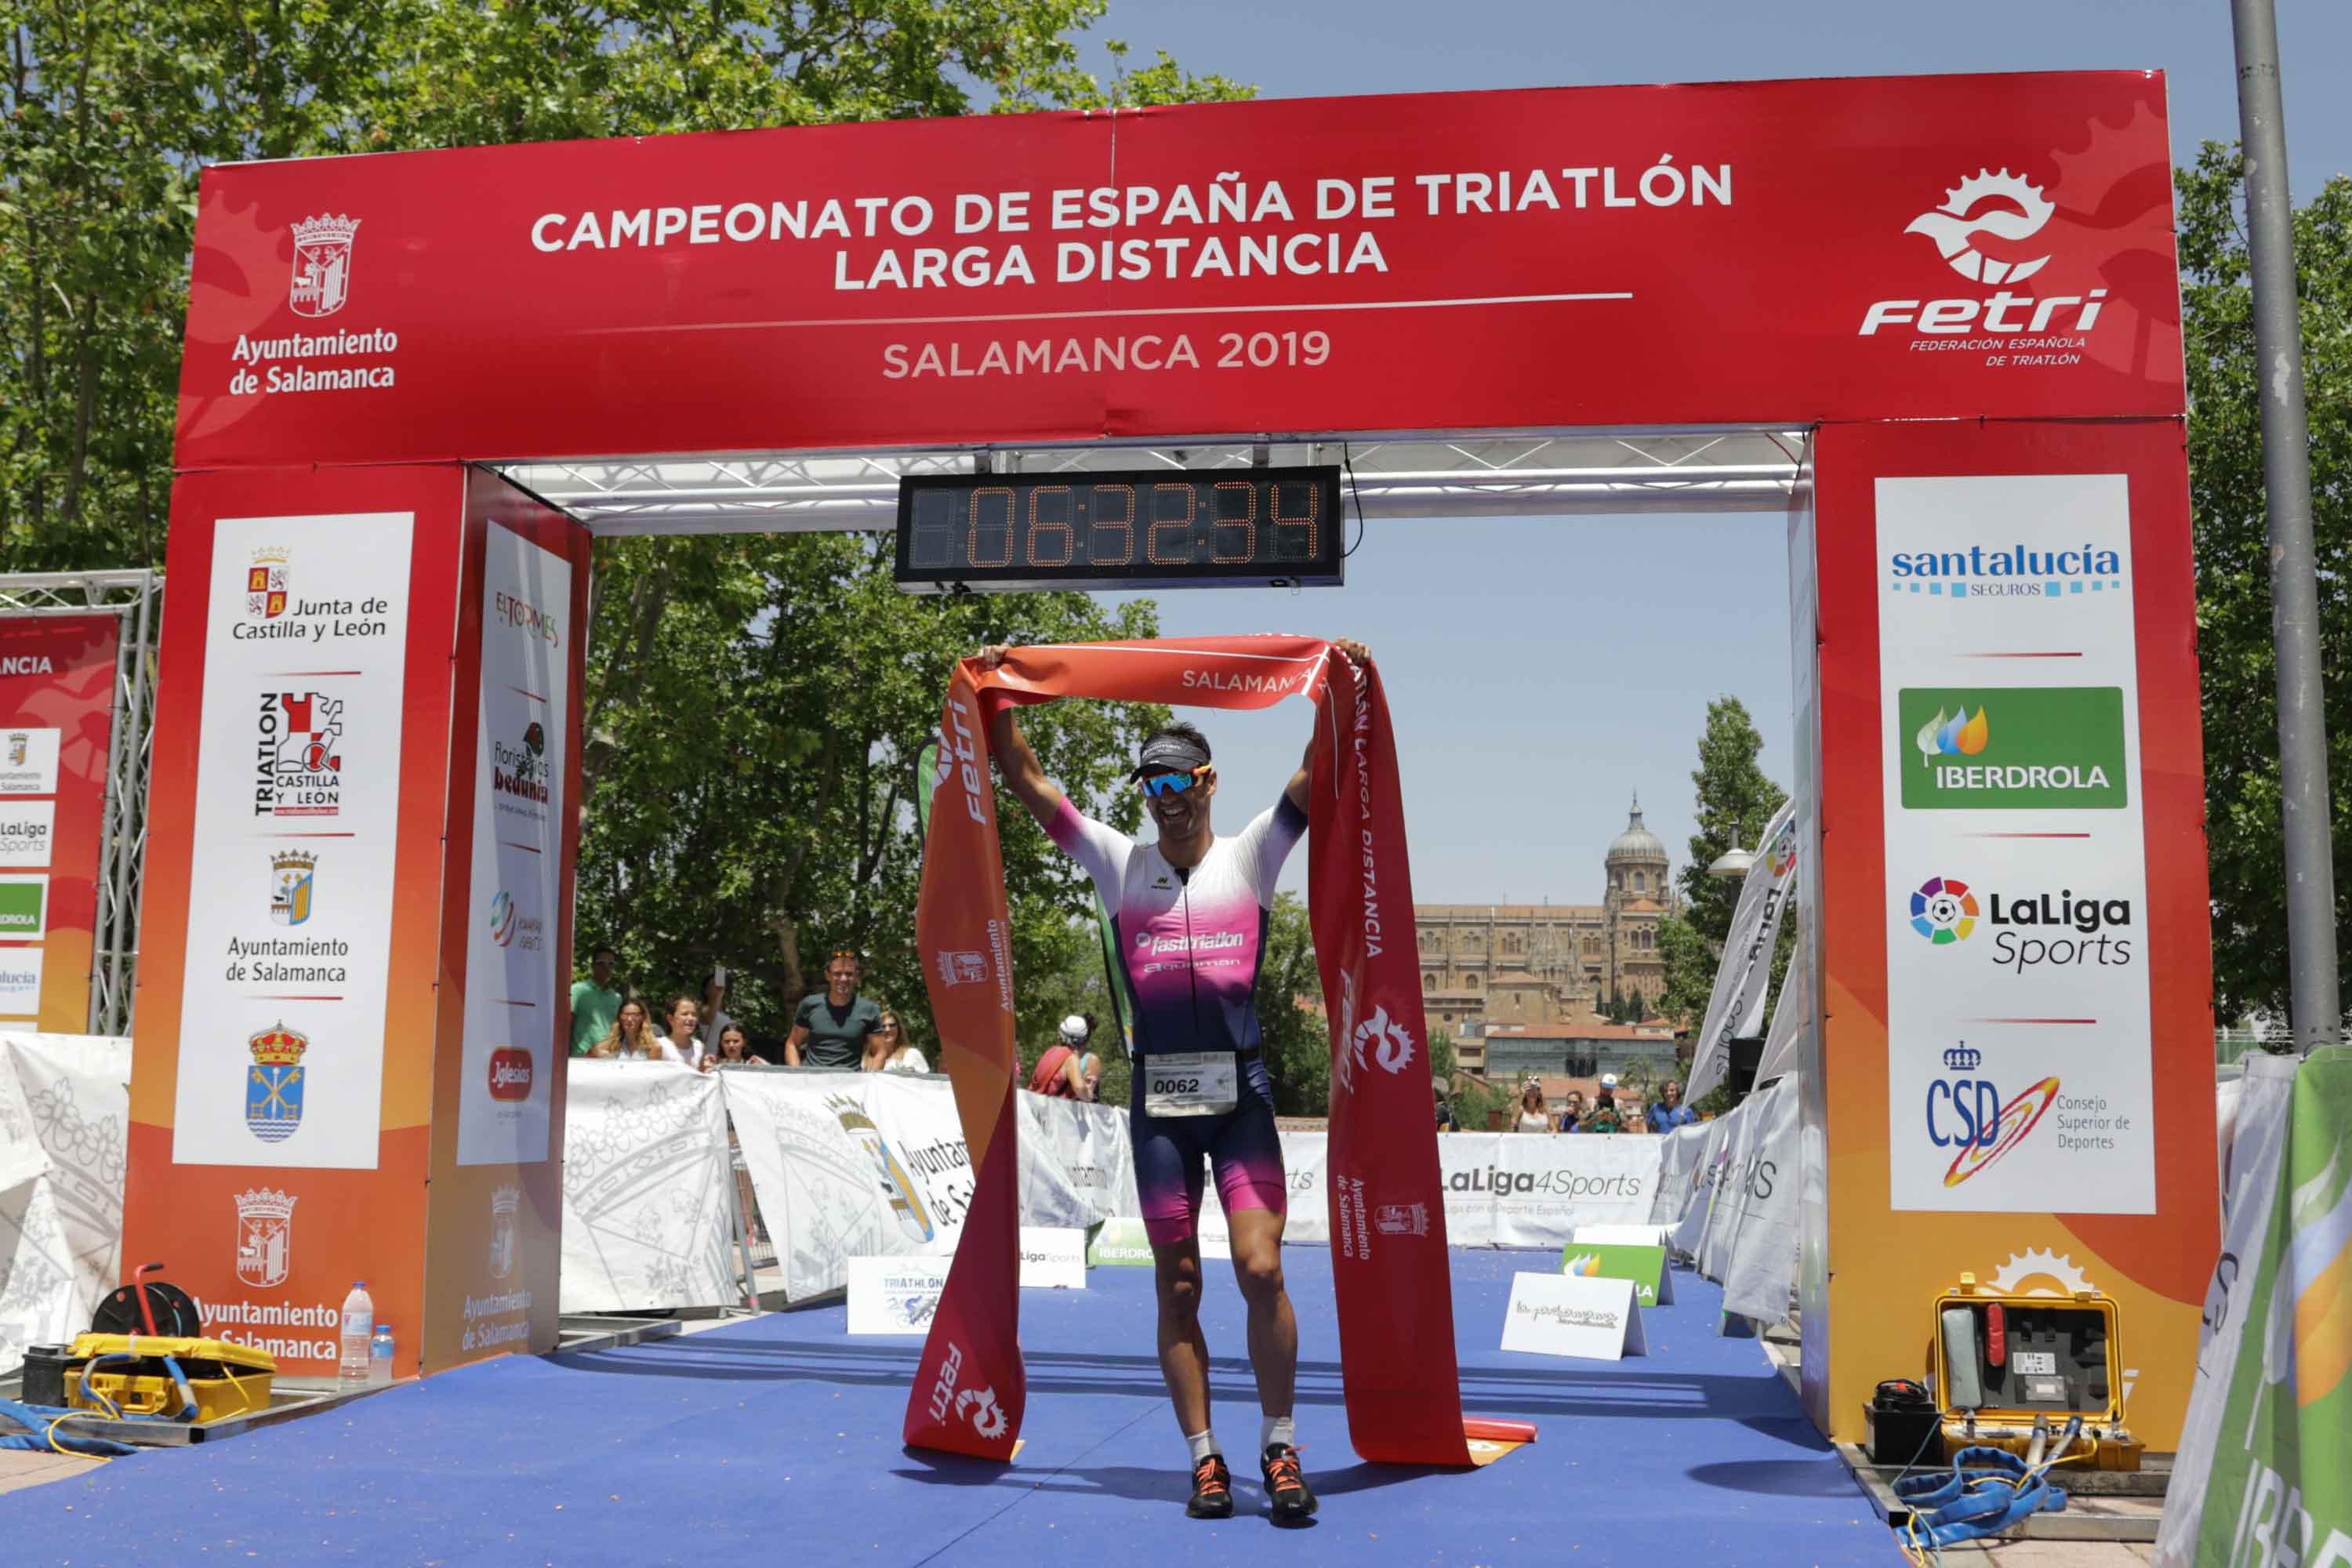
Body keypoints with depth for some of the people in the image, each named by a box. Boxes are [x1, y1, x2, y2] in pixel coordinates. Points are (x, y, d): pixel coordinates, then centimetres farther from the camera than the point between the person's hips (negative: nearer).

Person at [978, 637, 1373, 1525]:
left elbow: (1319, 772, -5)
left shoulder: (1251, 856, 6)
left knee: (1261, 1269, -10)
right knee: (1177, 1286, 4)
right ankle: (1204, 1458, 14)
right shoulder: (1119, 864, 8)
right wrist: (996, 700, -2)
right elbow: (1025, 779, 6)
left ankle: (1280, 1449, 7)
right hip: (1158, 1100, 2)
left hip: (1242, 1094, -1)